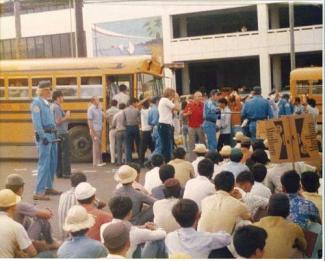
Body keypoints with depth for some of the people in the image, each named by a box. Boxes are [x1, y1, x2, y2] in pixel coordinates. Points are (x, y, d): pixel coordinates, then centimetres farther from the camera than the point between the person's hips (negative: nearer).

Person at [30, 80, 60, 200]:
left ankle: (48, 187, 26)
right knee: (44, 163, -11)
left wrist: (53, 135, 15)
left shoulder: (46, 103, 16)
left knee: (52, 162, 15)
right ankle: (39, 192, -11)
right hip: (44, 136, -9)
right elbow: (36, 122, -18)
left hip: (51, 135, 9)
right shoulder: (37, 102, -11)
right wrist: (43, 137, -22)